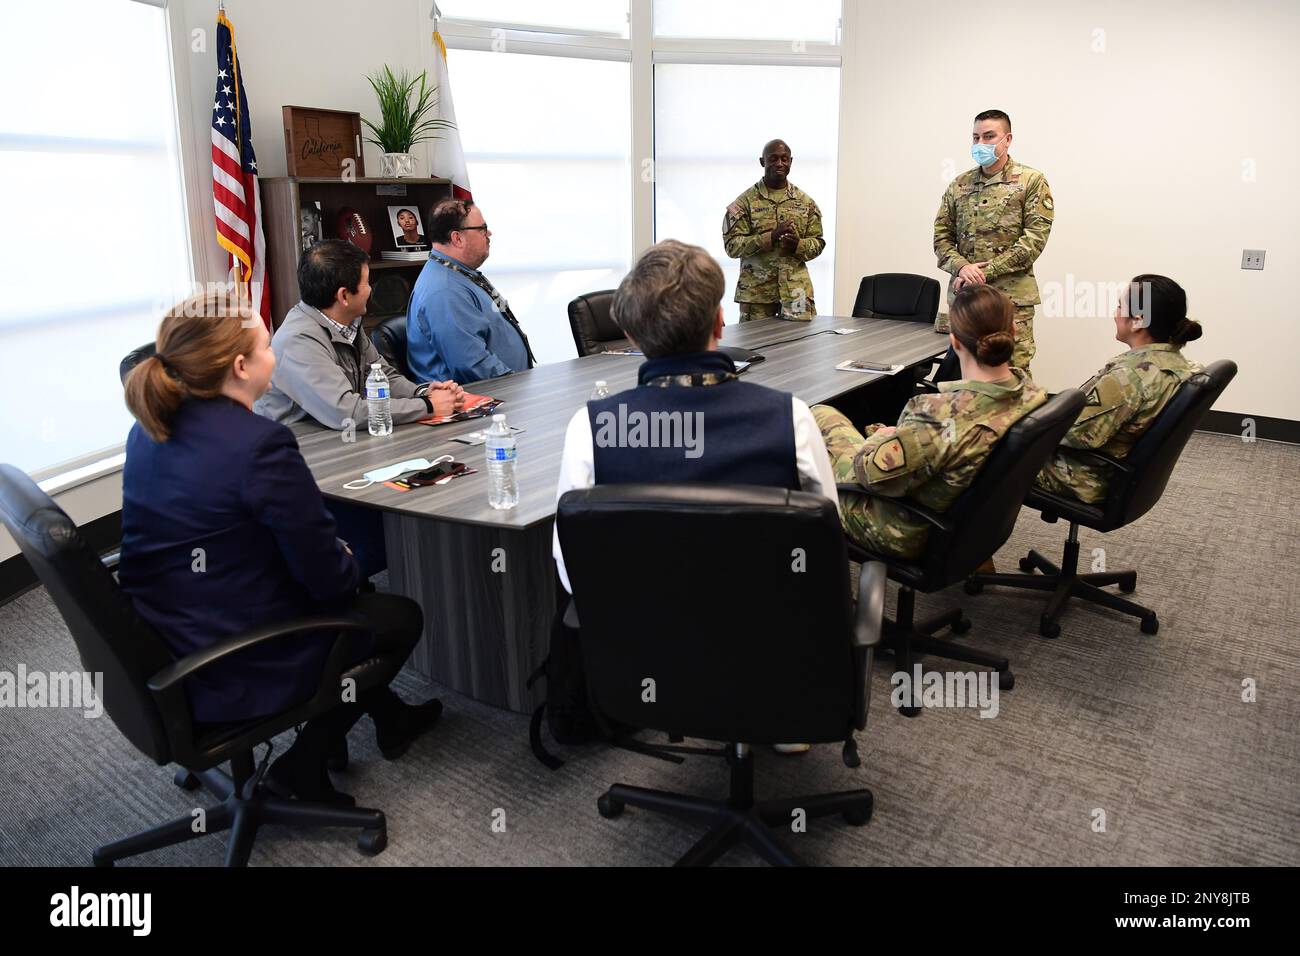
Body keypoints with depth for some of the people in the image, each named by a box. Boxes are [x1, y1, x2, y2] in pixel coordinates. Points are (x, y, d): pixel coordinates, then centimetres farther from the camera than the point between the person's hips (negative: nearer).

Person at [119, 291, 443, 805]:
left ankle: (390, 715, 39)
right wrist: (349, 566, 3)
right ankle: (303, 765, 16)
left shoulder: (149, 431, 0)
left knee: (354, 597, 27)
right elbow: (327, 577, -21)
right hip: (231, 672, -8)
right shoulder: (259, 443, -26)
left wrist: (338, 566, 13)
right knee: (402, 616, 13)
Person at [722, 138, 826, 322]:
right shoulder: (745, 201, 0)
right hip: (756, 290, -2)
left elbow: (818, 243, 10)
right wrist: (770, 237, -18)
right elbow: (732, 245, -7)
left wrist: (797, 244, -12)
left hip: (796, 289, 2)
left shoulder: (805, 201, 10)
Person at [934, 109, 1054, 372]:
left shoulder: (1031, 181, 0)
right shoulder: (959, 185, 13)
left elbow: (1035, 237, -8)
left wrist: (985, 272, -14)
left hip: (1012, 297, -4)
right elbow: (942, 236, 11)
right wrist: (962, 267, -10)